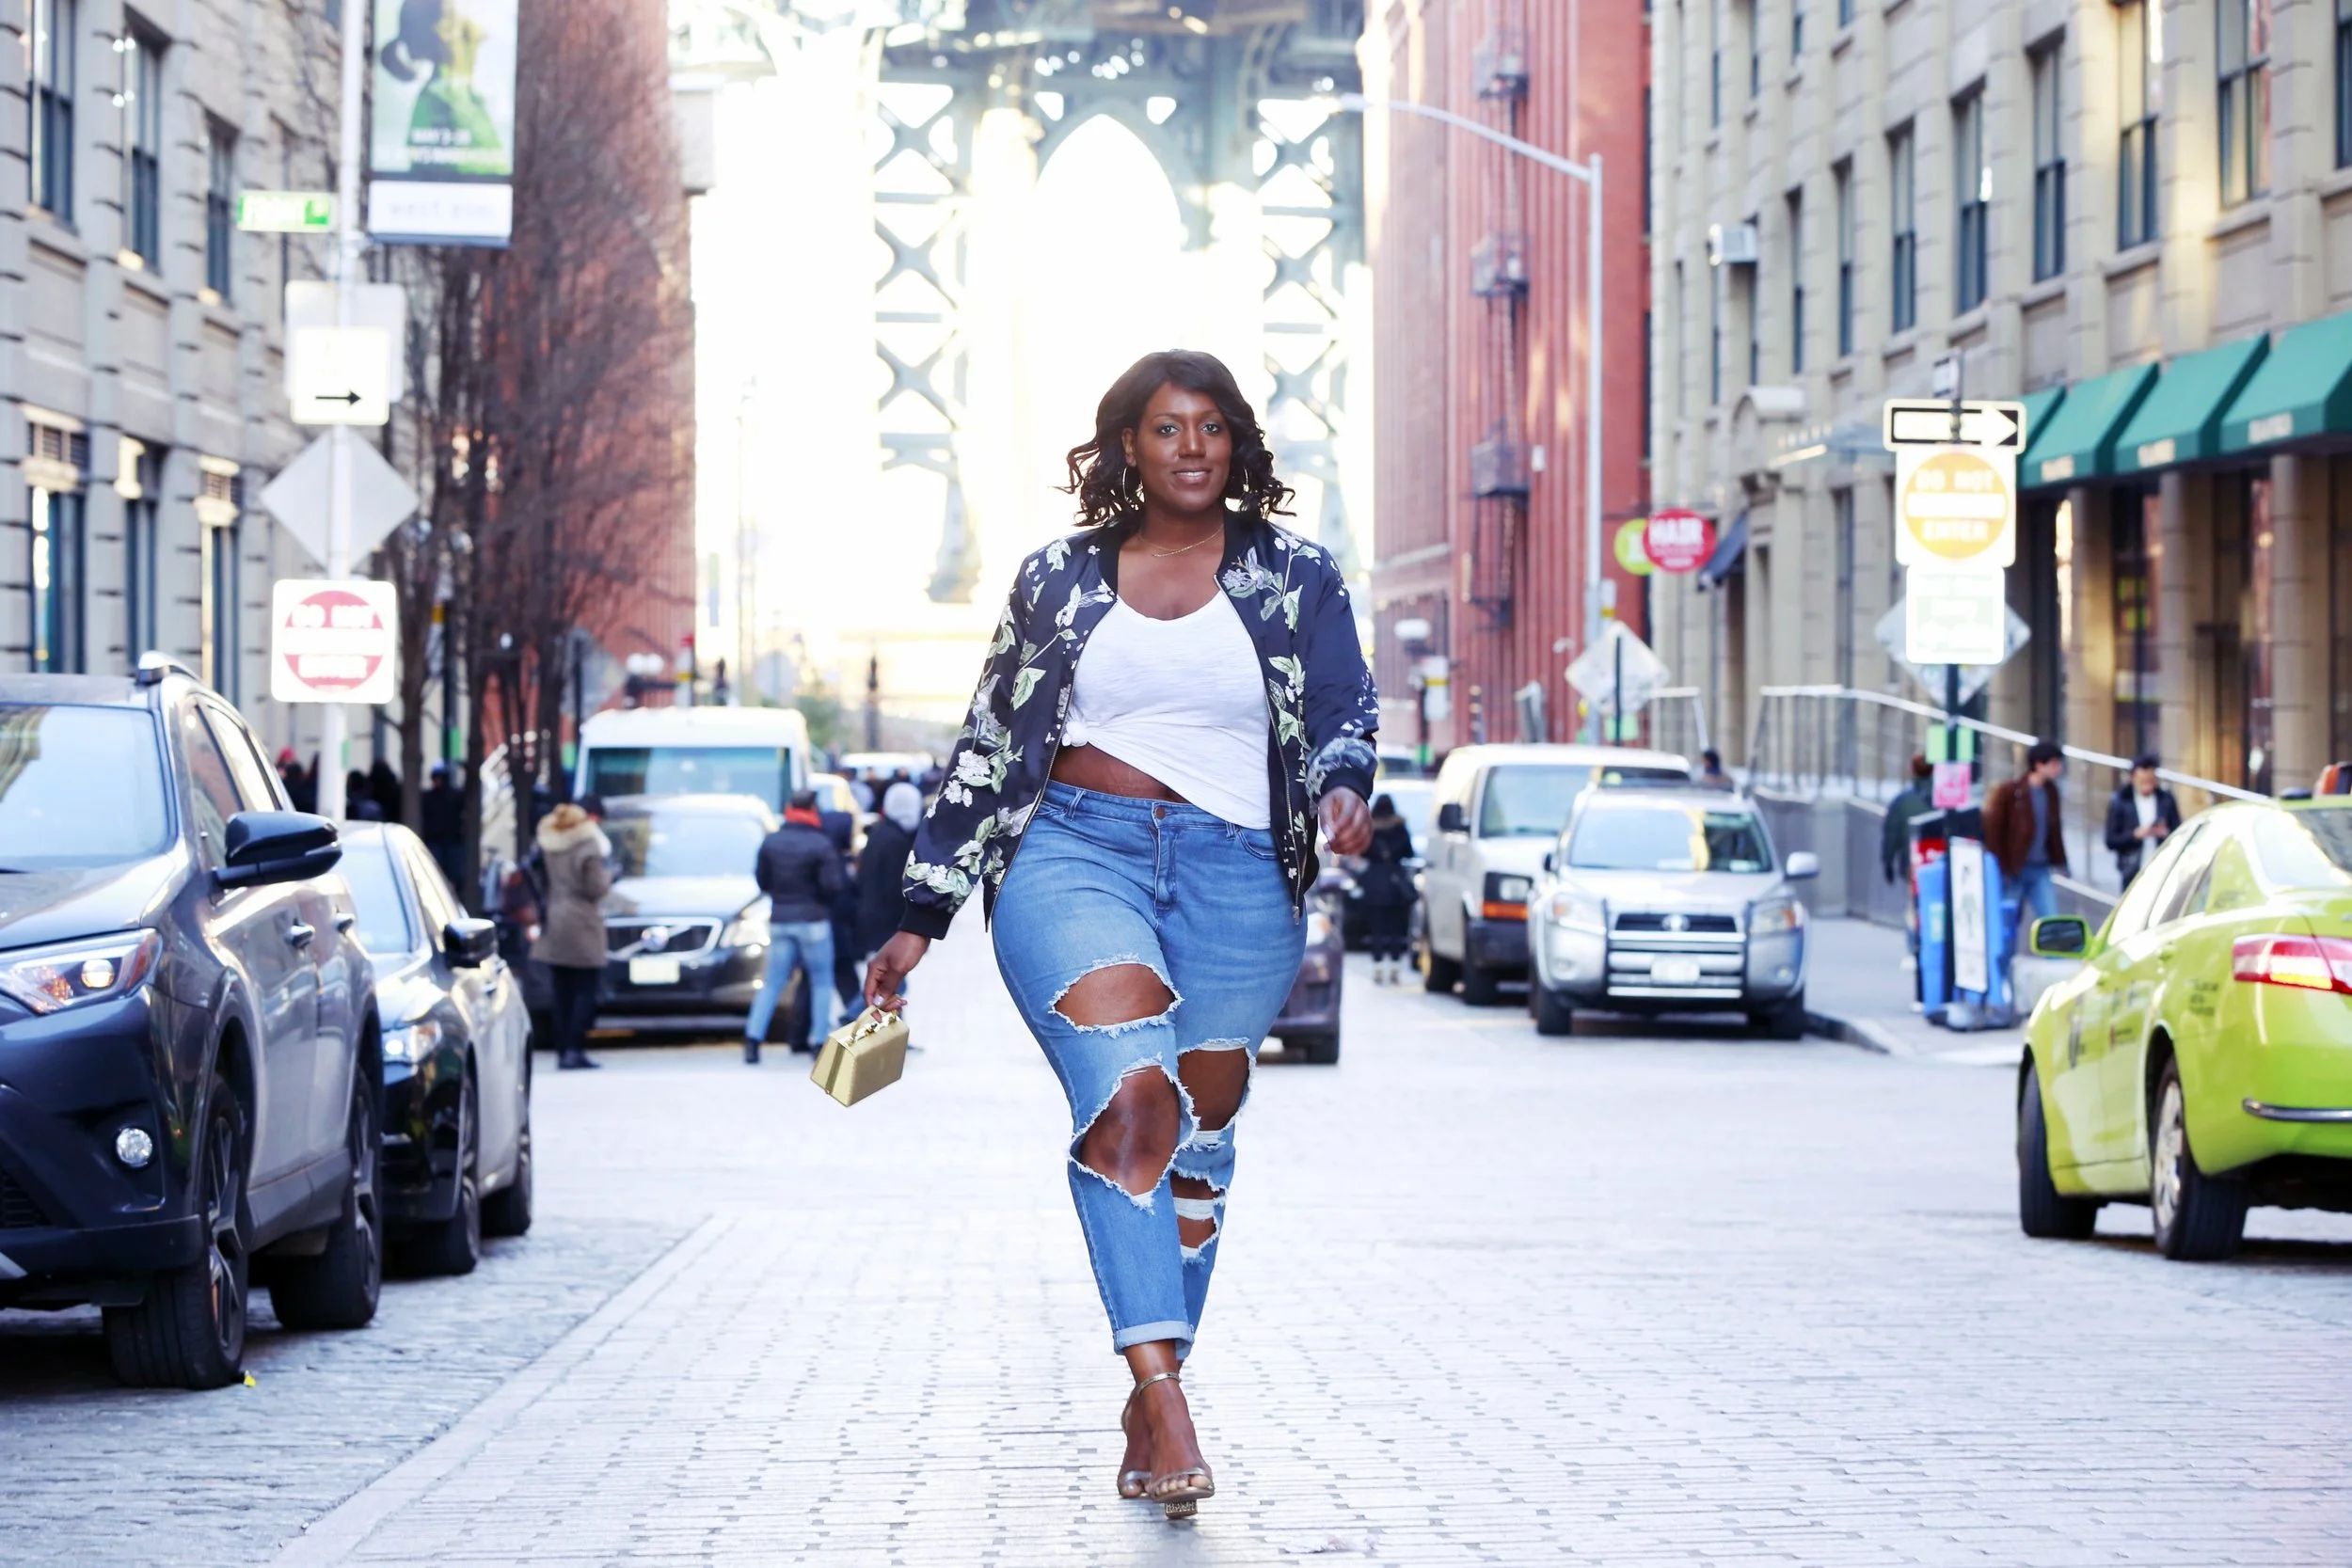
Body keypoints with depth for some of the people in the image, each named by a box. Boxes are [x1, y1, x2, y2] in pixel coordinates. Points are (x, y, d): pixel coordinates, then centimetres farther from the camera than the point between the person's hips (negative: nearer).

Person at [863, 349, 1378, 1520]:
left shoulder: (1296, 581, 11)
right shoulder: (1058, 580, 12)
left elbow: (1346, 711, 3)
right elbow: (986, 750, 15)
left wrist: (1343, 791, -22)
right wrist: (920, 918, 14)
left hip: (1234, 877, 2)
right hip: (1072, 853, -1)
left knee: (1197, 1143, 5)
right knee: (1127, 1091, -23)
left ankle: (1149, 1404, 19)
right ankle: (1163, 1389, -32)